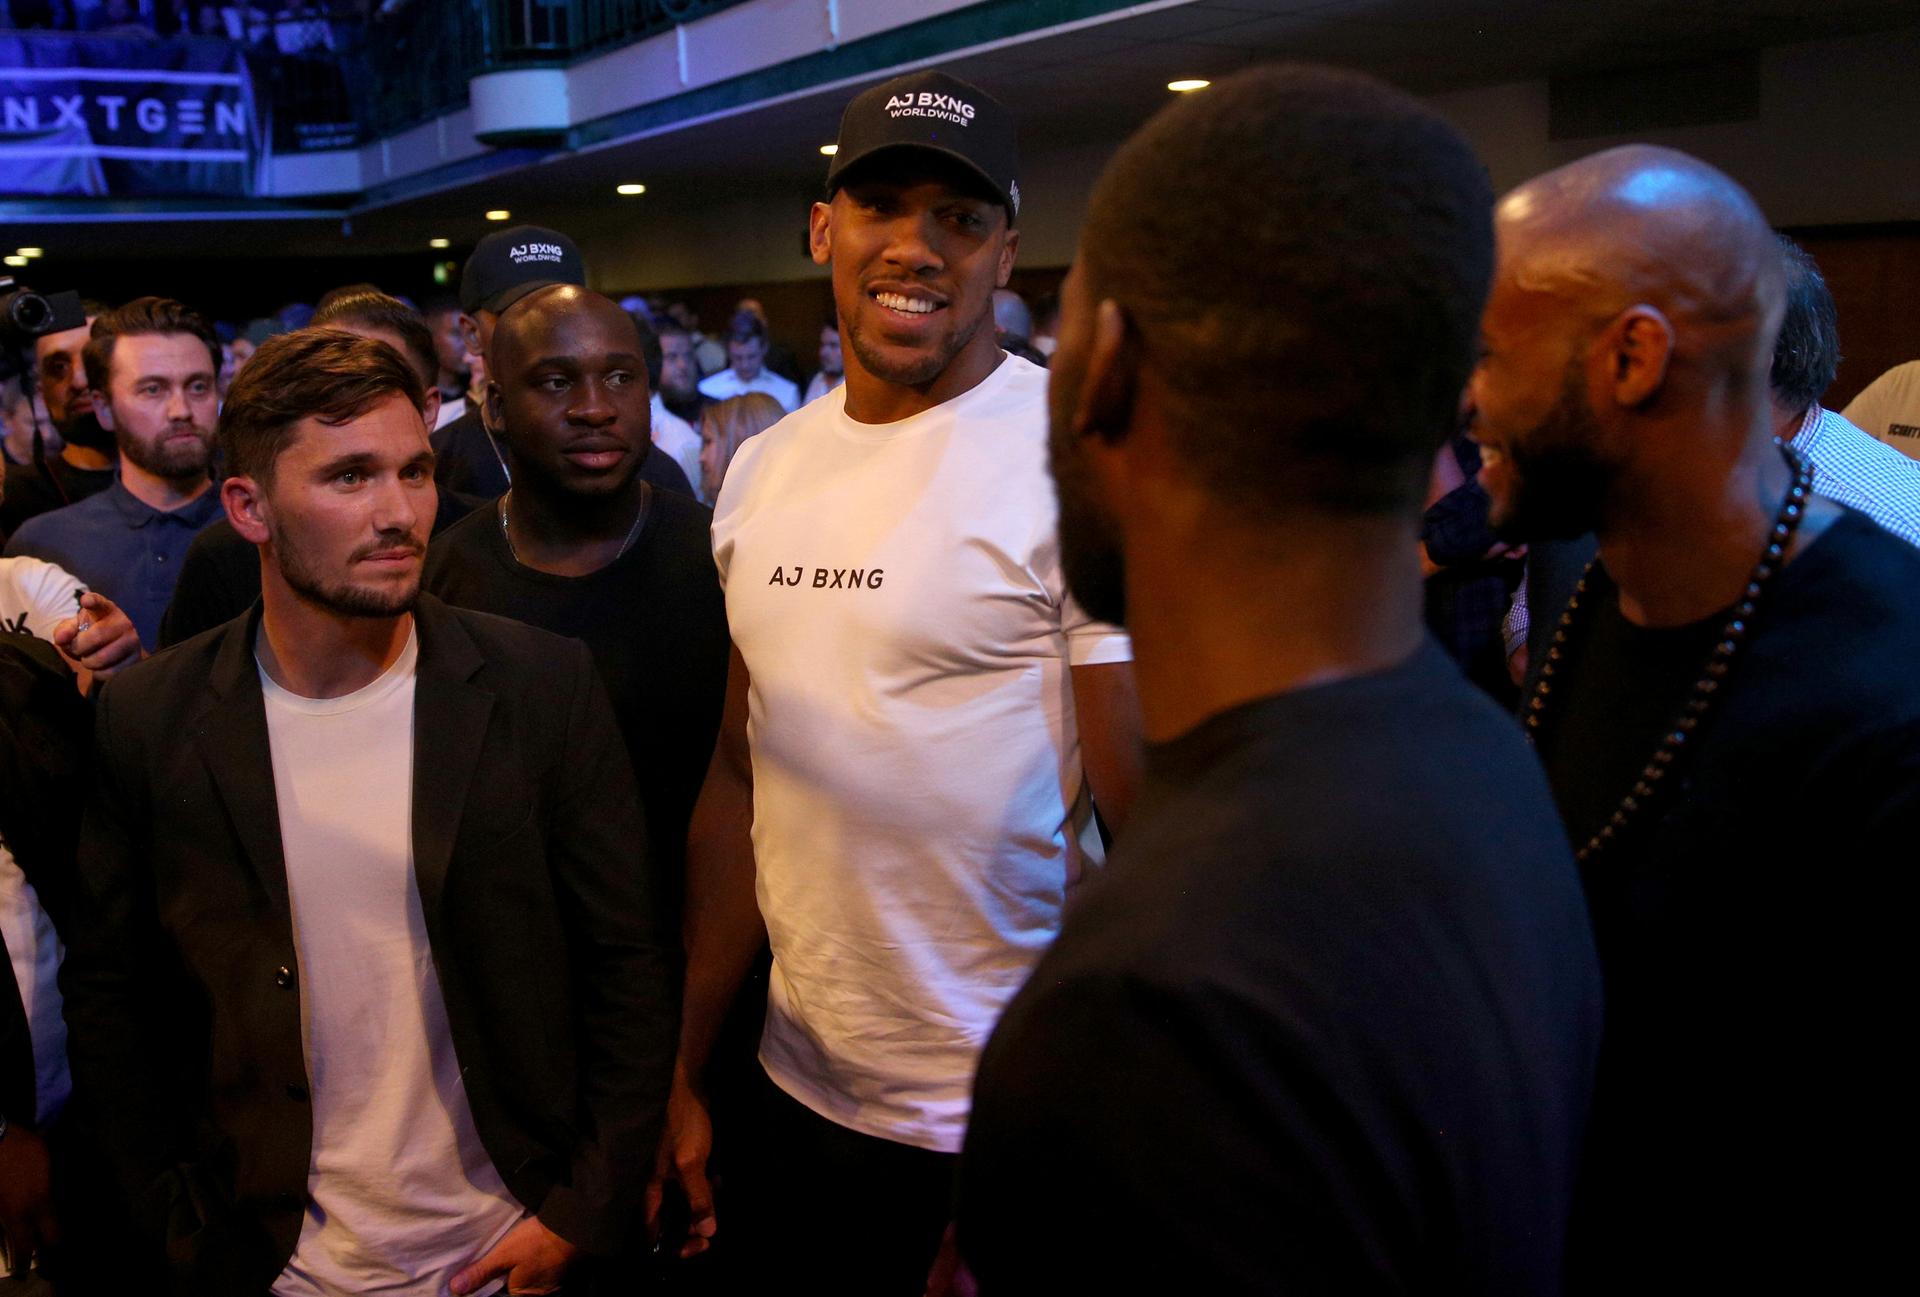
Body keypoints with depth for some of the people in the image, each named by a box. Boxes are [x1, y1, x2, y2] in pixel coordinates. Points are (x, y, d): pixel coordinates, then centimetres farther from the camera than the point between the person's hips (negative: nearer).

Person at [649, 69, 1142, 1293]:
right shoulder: (761, 471, 4)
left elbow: (1148, 826, -15)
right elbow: (740, 776, 9)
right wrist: (685, 1073, 11)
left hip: (1007, 1134, -5)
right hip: (798, 1093, 6)